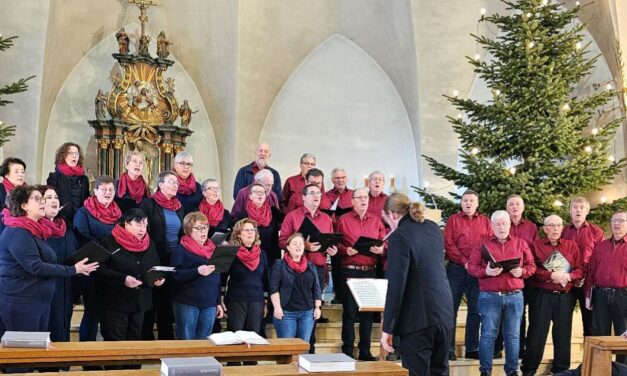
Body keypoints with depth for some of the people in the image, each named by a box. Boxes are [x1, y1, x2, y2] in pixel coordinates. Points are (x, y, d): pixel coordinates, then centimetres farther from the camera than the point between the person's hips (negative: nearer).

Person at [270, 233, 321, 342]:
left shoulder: (310, 266, 13)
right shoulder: (279, 265, 0)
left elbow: (316, 288, 13)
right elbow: (274, 288, -6)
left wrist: (317, 307, 5)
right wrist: (277, 307, -14)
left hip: (307, 312, 4)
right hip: (286, 312, -4)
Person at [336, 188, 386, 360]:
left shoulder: (376, 220, 10)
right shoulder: (343, 220, 1)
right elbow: (336, 244, -2)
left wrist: (381, 250, -13)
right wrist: (346, 250, -20)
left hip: (370, 271, 3)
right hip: (350, 271, -3)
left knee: (368, 311, 8)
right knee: (349, 311, 1)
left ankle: (365, 351, 17)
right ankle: (347, 351, 10)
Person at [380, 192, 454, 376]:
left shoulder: (399, 236, -13)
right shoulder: (434, 228, 10)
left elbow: (396, 286, -17)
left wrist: (387, 328, -11)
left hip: (418, 318, -7)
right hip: (445, 313, 7)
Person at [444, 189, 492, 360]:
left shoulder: (485, 221, 11)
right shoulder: (453, 219, 5)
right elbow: (448, 244, -4)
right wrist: (464, 262, -14)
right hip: (456, 269, -2)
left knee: (475, 309, 6)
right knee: (451, 308, -2)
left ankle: (472, 348, 13)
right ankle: (449, 348, 3)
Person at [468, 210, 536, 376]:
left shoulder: (521, 243, 10)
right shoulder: (483, 243, 4)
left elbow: (532, 266, 10)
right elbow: (472, 266, 0)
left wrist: (522, 272, -10)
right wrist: (486, 272, -18)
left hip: (515, 296, 2)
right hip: (489, 296, -2)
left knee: (513, 335, 7)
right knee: (488, 334, 1)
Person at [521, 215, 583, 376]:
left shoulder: (572, 246, 9)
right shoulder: (536, 245, 1)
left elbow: (580, 269, 4)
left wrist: (568, 276, -15)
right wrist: (551, 275, -17)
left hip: (565, 297, 3)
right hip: (541, 296, -3)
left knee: (563, 333, 7)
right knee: (537, 333, 0)